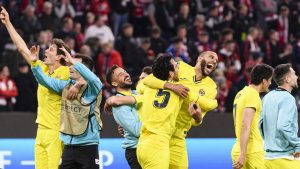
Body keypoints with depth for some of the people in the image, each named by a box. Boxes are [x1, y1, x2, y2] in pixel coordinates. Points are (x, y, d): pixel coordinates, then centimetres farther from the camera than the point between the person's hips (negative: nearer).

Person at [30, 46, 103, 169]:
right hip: (69, 146, 5)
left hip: (88, 146, -5)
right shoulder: (65, 85, 10)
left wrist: (73, 61, -31)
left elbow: (92, 78, -29)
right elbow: (44, 80, 10)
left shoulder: (92, 88, -7)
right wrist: (34, 63, -4)